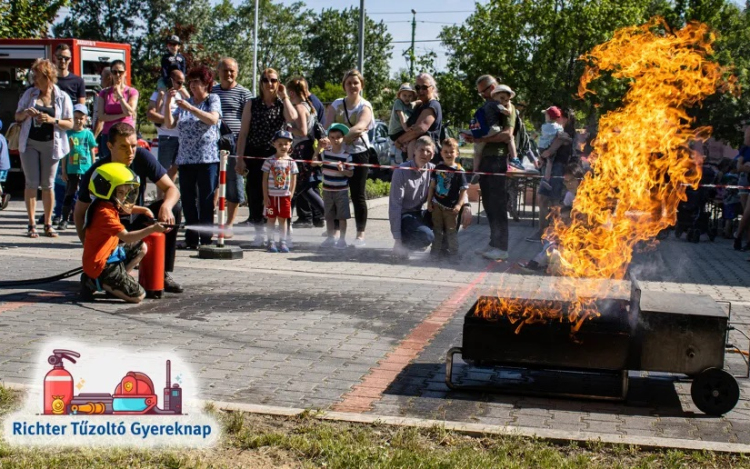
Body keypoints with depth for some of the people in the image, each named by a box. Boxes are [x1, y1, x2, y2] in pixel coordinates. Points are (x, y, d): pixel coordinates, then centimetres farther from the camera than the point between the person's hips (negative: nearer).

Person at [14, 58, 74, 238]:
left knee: (48, 184, 3)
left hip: (50, 144, -1)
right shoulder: (29, 94, 5)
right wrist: (25, 113, -11)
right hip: (30, 143, 2)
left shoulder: (62, 97, -2)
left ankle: (48, 224, 11)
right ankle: (31, 224, 4)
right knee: (32, 183, 0)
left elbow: (70, 124, -3)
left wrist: (52, 120, -19)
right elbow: (17, 117, 11)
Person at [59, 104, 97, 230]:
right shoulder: (68, 133, 3)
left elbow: (92, 152, 7)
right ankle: (64, 220, 7)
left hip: (86, 170, 0)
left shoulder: (88, 134, 3)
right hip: (71, 170, 0)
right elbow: (64, 153, 7)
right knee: (69, 195, 4)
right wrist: (63, 171, 3)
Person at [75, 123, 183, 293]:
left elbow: (171, 189, -13)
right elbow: (80, 214, -10)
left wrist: (166, 206, -37)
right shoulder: (96, 173, -19)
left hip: (136, 221, 3)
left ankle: (164, 274, -17)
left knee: (174, 208, -21)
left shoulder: (142, 157, -14)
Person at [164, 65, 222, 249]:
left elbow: (212, 119, -15)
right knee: (188, 201, 6)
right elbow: (169, 124, 8)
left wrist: (190, 108, -19)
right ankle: (191, 238, 12)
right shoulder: (184, 102, 15)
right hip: (186, 158, 5)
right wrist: (168, 104, -5)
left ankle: (206, 239, 1)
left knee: (206, 201, -2)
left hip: (207, 158, -5)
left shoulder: (213, 100, 4)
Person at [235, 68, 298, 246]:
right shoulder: (252, 104, 7)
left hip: (275, 153, 0)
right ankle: (259, 232, 11)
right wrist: (240, 159, -3)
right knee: (254, 191, 0)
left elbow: (292, 117, -18)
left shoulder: (282, 104, 7)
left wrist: (284, 96, -8)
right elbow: (243, 133, 3)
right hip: (254, 153, 1)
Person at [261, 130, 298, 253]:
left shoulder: (291, 162, 1)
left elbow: (293, 180, 5)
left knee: (283, 219, 7)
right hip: (271, 195, -1)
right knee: (271, 219, 5)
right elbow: (265, 179, -2)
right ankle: (271, 242, 12)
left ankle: (282, 242, 14)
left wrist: (290, 195, -1)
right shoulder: (270, 161, -3)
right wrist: (265, 196, -6)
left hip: (285, 195, 1)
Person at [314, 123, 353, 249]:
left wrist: (342, 170, -27)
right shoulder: (325, 153, 1)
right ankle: (330, 238, 22)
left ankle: (342, 240, 10)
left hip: (341, 191, -4)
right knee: (329, 216, 12)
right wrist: (318, 148, -3)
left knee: (342, 217, 2)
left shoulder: (347, 156, -9)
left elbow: (351, 173, -8)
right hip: (327, 190, 4)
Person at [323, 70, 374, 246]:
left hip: (358, 153, -2)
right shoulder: (336, 105, 7)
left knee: (358, 195, 0)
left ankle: (361, 233, 6)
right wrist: (352, 132, -26)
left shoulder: (365, 106, -1)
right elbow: (328, 127, -7)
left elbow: (360, 126, -21)